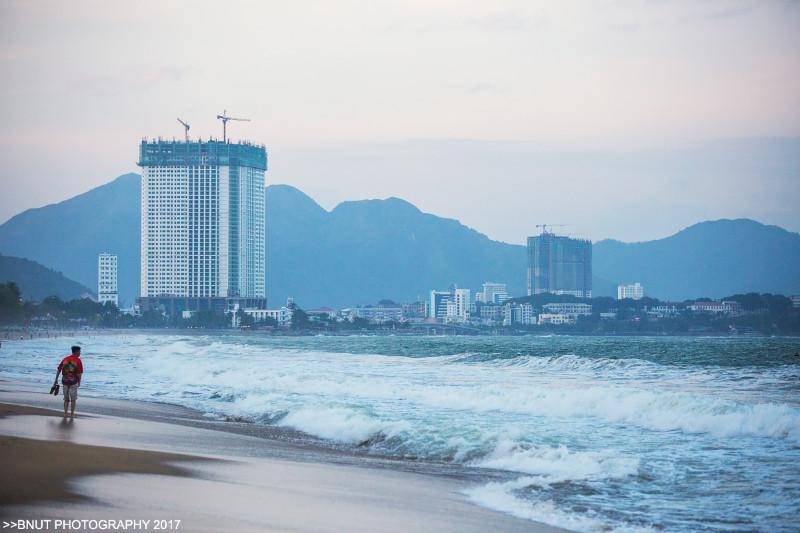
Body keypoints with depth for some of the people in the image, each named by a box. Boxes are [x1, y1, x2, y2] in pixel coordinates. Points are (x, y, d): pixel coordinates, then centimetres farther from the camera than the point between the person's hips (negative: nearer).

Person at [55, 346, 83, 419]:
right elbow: (80, 373, -11)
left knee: (66, 399, 16)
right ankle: (72, 414, 8)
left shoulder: (65, 359, 6)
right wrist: (79, 382, 2)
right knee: (73, 399, 8)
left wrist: (56, 379, 15)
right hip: (73, 382, -4)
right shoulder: (78, 360, -8)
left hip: (65, 382, 4)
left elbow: (59, 370, 7)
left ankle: (65, 413, 14)